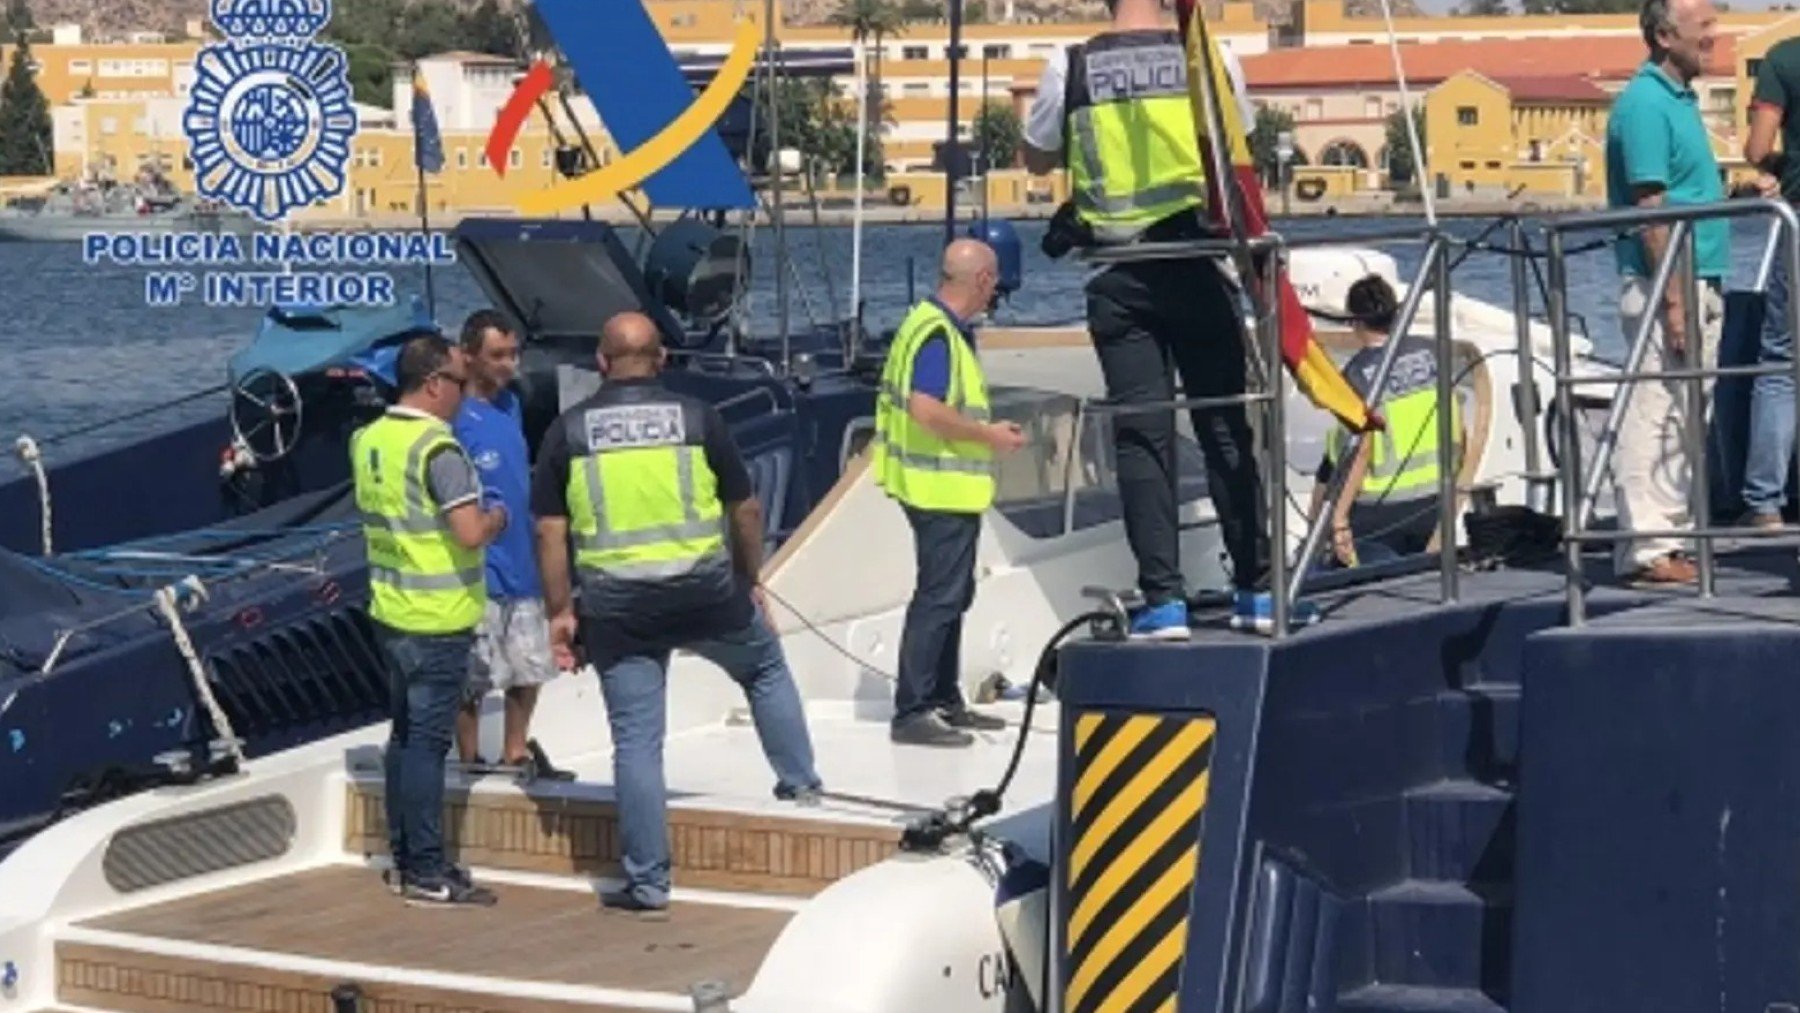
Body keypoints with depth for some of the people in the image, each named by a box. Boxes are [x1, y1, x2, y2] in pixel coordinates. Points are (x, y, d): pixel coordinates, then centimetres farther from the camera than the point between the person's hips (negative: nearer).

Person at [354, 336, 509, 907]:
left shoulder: (367, 440, 7)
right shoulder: (438, 449, -19)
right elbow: (470, 534, -25)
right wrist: (495, 521, -4)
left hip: (391, 613, 8)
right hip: (438, 619, -8)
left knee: (404, 734, 15)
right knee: (427, 741, -4)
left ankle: (404, 860, 22)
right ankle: (426, 874, 0)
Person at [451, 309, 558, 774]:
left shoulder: (510, 404, 8)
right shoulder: (455, 419, -17)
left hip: (523, 567, 8)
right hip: (480, 575, -8)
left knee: (529, 670, 17)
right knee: (472, 682, 2)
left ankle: (515, 754, 32)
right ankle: (470, 765, 14)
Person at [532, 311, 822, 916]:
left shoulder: (568, 431, 1)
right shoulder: (696, 417, -1)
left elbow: (550, 532, -1)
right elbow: (746, 510, 4)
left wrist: (560, 611, 5)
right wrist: (750, 581, 18)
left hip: (617, 607, 0)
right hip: (705, 592, 0)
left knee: (636, 741, 6)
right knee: (767, 667, 29)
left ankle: (647, 883, 8)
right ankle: (799, 780, 35)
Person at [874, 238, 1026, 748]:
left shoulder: (944, 327, 13)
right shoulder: (938, 333, -19)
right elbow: (926, 410, -29)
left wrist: (987, 430, 15)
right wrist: (987, 435, -18)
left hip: (949, 487, 11)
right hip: (942, 489, -11)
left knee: (952, 593, 19)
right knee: (939, 596, -8)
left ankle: (944, 701, 29)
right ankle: (911, 713, -6)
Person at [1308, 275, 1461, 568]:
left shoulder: (1357, 374, -12)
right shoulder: (1429, 352, 3)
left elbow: (1360, 451, -17)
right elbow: (1455, 424, 10)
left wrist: (1339, 517, -15)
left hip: (1382, 508, -5)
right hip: (1433, 498, 5)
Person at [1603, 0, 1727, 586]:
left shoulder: (1679, 98, 16)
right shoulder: (1645, 104, -13)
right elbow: (1650, 208, -18)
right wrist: (1674, 300, -21)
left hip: (1697, 281, 10)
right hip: (1662, 283, -10)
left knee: (1684, 418, 11)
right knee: (1654, 415, -8)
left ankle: (1673, 537, 17)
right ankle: (1646, 550, -8)